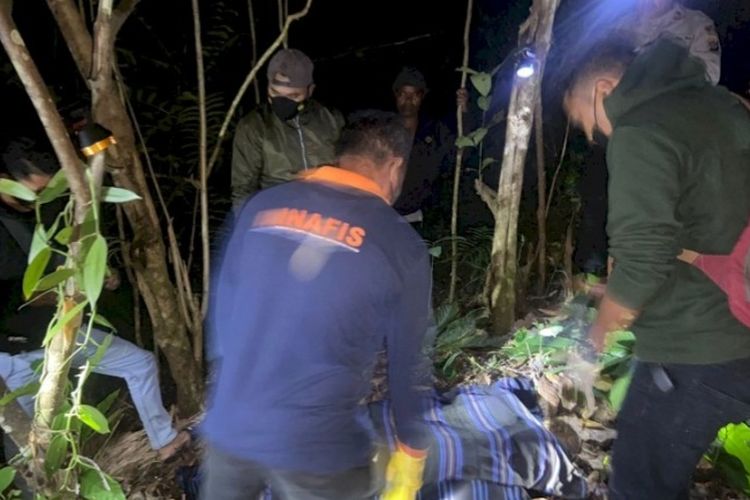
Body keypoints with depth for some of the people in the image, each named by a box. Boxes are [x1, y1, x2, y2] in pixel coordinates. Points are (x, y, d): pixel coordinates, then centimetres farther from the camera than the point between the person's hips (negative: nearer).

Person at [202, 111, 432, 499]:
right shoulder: (400, 245, -10)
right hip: (317, 450, -3)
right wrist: (411, 449, 11)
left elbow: (222, 307, 6)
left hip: (228, 428, 4)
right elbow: (408, 361, -4)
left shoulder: (262, 205, -1)